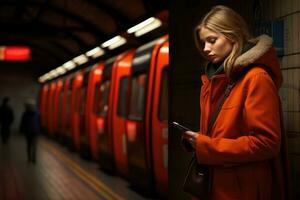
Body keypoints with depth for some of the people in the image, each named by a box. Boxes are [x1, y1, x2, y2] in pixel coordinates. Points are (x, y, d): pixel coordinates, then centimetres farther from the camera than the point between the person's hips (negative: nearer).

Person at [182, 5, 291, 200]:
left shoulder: (256, 78, -15)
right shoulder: (215, 77, 11)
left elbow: (267, 143, -19)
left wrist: (206, 148, -18)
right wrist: (196, 140, -3)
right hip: (216, 183, 8)